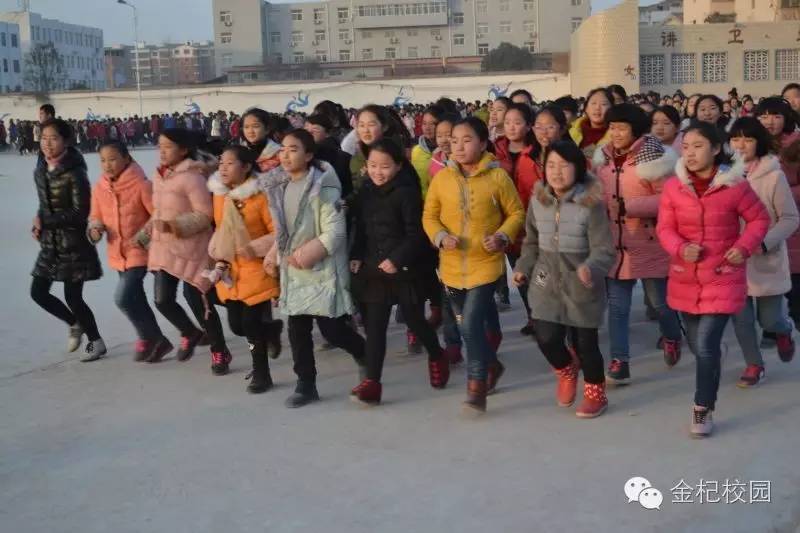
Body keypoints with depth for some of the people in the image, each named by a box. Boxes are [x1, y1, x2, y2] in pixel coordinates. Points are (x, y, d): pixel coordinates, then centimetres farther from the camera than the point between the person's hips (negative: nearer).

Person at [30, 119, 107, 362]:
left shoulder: (74, 173, -17)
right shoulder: (40, 171, 5)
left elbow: (80, 213, -19)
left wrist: (44, 221, -17)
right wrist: (39, 223, -3)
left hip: (73, 243, -7)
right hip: (50, 243, 7)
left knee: (73, 297, -4)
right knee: (38, 292, 8)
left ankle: (96, 342, 17)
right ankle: (75, 324, 32)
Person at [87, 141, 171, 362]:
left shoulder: (141, 184, -17)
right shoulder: (99, 187, 0)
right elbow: (95, 217, 10)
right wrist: (95, 229, -10)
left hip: (139, 251, -7)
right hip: (117, 253, 7)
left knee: (123, 298, -16)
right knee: (135, 300, 16)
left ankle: (148, 337, 8)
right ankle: (157, 341, 33)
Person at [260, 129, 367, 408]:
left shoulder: (323, 187, -17)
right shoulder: (280, 186, 7)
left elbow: (335, 232, -19)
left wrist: (310, 252, -21)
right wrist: (276, 253, 7)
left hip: (322, 270, -7)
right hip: (292, 271, 7)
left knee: (332, 330, -2)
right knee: (297, 330, 8)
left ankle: (365, 354, 29)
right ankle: (306, 384, 20)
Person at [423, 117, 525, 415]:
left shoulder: (498, 176, -7)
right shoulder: (442, 178, 0)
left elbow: (516, 213, 0)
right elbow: (429, 216, 4)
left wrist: (503, 236, -17)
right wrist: (441, 236, -15)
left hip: (485, 264, -4)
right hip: (452, 266, 4)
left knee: (472, 324, -15)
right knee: (468, 325, 18)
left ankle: (477, 387, -2)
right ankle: (491, 365, 44)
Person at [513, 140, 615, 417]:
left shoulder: (591, 204, -15)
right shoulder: (538, 200, 0)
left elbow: (604, 250, -18)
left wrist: (591, 268, -37)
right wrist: (523, 268, 5)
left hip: (582, 285, -3)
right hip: (546, 283, 4)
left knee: (585, 342, 6)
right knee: (546, 337, -5)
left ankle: (596, 393, 31)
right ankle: (566, 371, 30)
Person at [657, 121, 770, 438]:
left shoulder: (735, 185, -11)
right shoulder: (673, 187, -5)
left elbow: (759, 219, 2)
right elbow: (665, 229, -3)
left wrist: (744, 246, -14)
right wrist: (681, 248, -22)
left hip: (723, 278, -3)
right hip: (685, 278, 4)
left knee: (705, 346, -12)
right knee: (697, 345, 18)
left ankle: (703, 410, 6)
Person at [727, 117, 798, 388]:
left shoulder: (773, 175, -12)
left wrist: (763, 243, -19)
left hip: (767, 260, -2)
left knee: (768, 319, 6)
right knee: (741, 317, 5)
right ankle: (754, 365, 26)